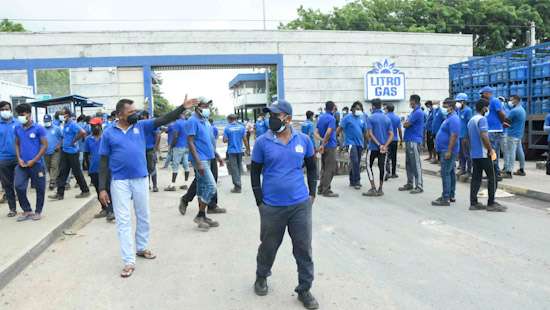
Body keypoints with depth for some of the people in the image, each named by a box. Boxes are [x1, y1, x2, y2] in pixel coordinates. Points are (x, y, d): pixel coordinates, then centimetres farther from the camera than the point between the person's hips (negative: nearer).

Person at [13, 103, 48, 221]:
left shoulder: (38, 128, -8)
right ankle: (27, 211, 13)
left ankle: (38, 212, 19)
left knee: (39, 188, 4)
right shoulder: (17, 129, 7)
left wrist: (33, 161, -12)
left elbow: (45, 145, -9)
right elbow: (17, 144, 15)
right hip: (22, 164, 4)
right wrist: (19, 158, -1)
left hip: (36, 164, -4)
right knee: (19, 187, -2)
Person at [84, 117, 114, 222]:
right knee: (99, 191, 14)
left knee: (108, 189, -10)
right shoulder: (88, 139, 7)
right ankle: (104, 209, 27)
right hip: (94, 169, 5)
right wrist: (89, 167, 13)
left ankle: (111, 211, -10)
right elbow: (86, 154, 16)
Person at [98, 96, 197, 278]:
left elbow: (163, 120, -5)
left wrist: (183, 107, -17)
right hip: (119, 182, -2)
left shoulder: (141, 126, 2)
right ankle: (129, 261, 6)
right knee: (123, 221, 0)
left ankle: (142, 248, 36)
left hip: (140, 179, 3)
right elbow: (104, 162, 0)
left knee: (143, 217, 15)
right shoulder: (109, 133, -2)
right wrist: (102, 188, -4)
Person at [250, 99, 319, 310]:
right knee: (268, 246, 15)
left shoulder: (303, 140, 0)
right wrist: (260, 202, 0)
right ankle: (261, 277, 42)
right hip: (272, 206, -1)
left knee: (303, 248, 7)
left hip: (300, 204, 1)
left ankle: (304, 290, 23)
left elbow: (311, 167, 14)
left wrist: (312, 193, 9)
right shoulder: (262, 142, -6)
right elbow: (255, 172, 2)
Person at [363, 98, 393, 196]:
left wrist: (379, 145, -16)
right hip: (384, 147, 4)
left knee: (369, 166, 7)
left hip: (373, 147, -4)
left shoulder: (370, 118, -6)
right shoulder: (387, 118, 7)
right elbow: (391, 135, -2)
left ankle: (373, 188, -1)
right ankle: (380, 190, 13)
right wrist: (385, 146, -11)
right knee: (382, 167, 8)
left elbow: (370, 134, -15)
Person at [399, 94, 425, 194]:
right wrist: (407, 122, -1)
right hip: (409, 140, 10)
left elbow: (406, 124, -14)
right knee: (408, 164, 14)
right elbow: (406, 124, 18)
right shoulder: (413, 112, 18)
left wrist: (406, 122, 6)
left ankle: (419, 186, -3)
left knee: (415, 164, -7)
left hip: (414, 141, -10)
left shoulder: (418, 112, -15)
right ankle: (410, 183, 22)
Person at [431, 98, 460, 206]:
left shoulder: (453, 119, -16)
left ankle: (446, 198, -9)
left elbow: (454, 136, -23)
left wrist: (449, 151, -26)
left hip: (447, 151, -11)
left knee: (445, 174, -10)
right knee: (450, 173, 14)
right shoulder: (449, 118, 17)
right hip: (446, 150, 11)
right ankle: (451, 196, 21)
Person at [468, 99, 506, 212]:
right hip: (483, 153, -8)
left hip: (474, 154, 8)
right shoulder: (482, 119, -12)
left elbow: (469, 137, 22)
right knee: (492, 177, 0)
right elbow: (484, 136, -23)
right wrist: (491, 149, -14)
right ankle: (491, 204, 2)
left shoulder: (471, 120, 16)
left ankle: (473, 203, 7)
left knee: (476, 178, 8)